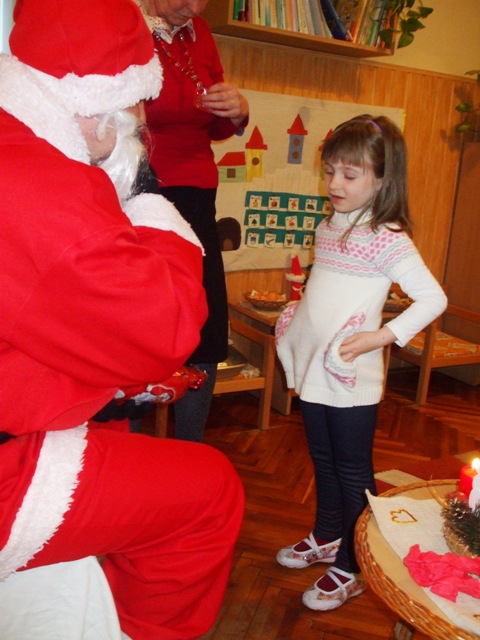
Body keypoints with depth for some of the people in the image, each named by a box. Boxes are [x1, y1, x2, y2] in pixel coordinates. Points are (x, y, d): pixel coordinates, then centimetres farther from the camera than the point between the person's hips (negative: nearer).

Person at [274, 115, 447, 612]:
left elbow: (433, 298, -19)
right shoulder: (327, 227, 7)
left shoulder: (386, 238, -15)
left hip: (351, 377, -7)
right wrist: (293, 321, 8)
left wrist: (382, 336, -24)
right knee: (322, 461, 22)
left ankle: (351, 568, 24)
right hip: (313, 369, 8)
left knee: (352, 472, 7)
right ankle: (326, 538, 43)